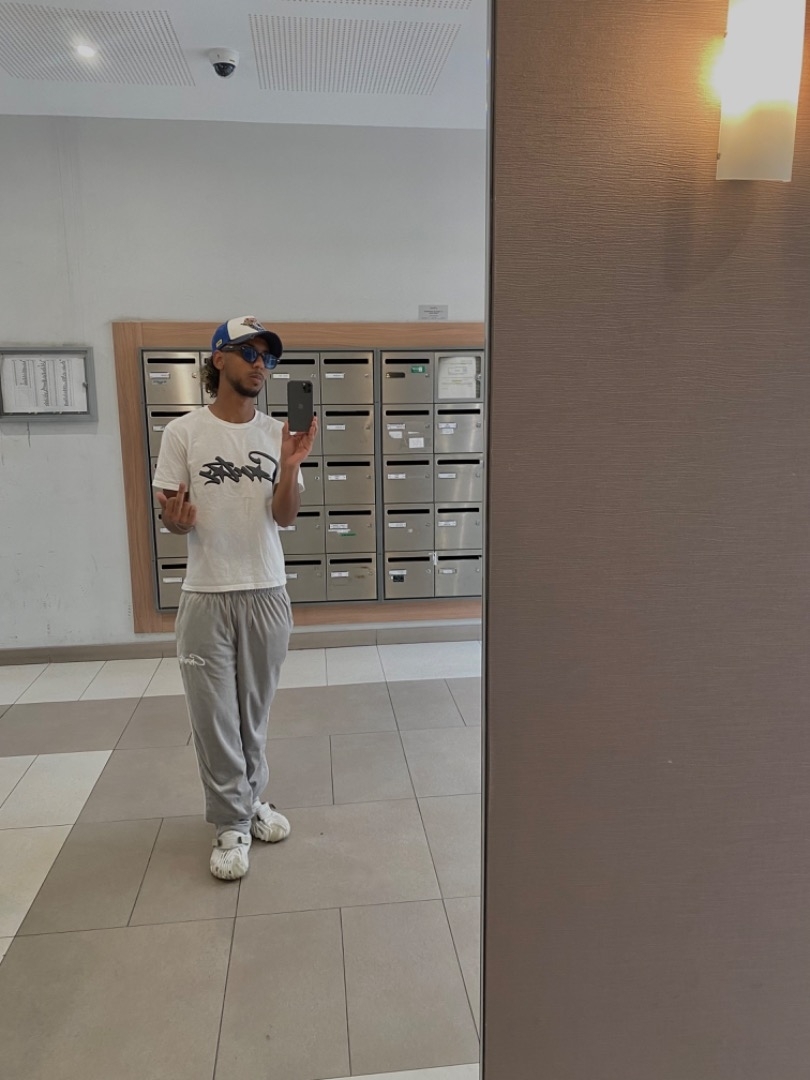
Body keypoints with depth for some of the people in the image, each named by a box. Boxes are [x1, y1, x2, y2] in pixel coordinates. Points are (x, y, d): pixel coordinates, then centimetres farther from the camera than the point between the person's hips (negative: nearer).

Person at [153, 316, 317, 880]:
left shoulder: (279, 433, 3)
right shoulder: (185, 431, -4)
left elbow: (285, 517, 0)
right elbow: (175, 520, -2)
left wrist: (289, 467, -17)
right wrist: (178, 518, -25)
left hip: (267, 591, 2)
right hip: (207, 595, -2)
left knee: (255, 709, 14)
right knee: (214, 714, 4)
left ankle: (253, 799, 33)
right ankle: (232, 822, 21)